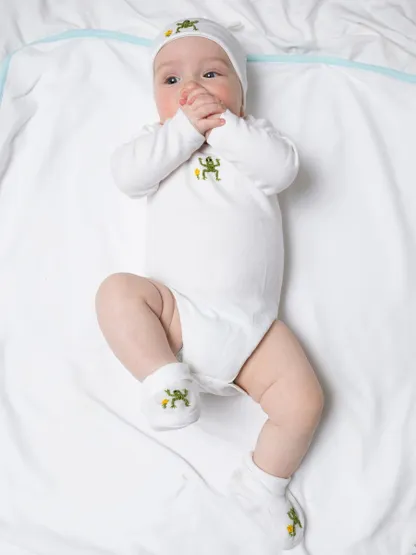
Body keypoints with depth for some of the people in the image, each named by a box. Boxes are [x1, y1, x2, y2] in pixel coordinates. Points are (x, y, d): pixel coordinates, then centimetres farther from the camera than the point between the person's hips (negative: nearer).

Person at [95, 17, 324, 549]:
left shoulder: (254, 135, 17)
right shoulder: (160, 140, 16)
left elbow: (283, 168, -6)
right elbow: (127, 173, -7)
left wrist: (224, 126, -9)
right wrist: (187, 128, -11)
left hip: (251, 324, 1)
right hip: (174, 311, 0)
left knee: (305, 401, -8)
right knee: (118, 290, -26)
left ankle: (263, 481, 14)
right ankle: (166, 379, -22)